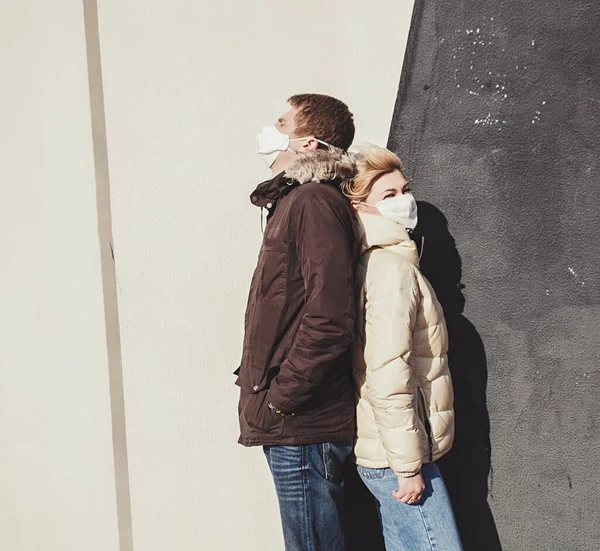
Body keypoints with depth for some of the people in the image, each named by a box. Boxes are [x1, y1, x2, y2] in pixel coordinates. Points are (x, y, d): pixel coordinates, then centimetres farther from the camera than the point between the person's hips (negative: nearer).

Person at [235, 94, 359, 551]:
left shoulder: (314, 203, -14)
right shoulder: (294, 201, 17)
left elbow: (328, 320, -24)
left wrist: (278, 399, -16)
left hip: (301, 426, -10)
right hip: (293, 425, 10)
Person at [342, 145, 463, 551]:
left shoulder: (382, 264, 14)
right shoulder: (393, 269, -16)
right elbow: (388, 377, -23)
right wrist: (409, 466, -19)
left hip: (390, 456, 10)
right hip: (398, 457, -10)